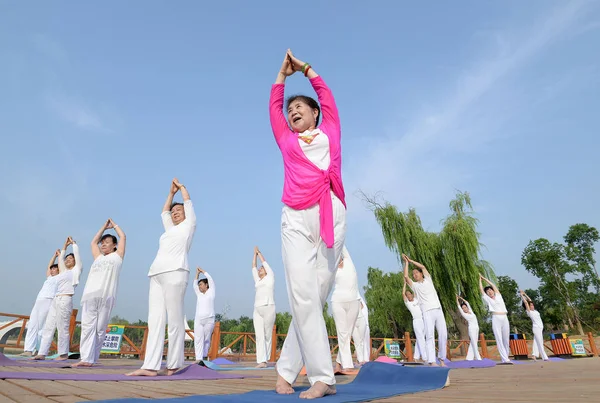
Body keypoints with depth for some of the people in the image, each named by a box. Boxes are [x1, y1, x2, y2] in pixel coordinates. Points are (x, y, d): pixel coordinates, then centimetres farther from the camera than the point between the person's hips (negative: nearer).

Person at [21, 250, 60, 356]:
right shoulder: (49, 278, 31)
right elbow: (49, 266, 39)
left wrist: (60, 254, 19)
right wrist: (54, 255, 40)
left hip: (48, 301, -8)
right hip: (38, 302, 8)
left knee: (42, 327, -12)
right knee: (32, 325, -3)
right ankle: (28, 350, -8)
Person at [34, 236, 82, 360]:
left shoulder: (76, 270, 6)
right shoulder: (64, 271, 23)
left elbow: (77, 253, 6)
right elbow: (60, 259, 36)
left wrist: (73, 242, 21)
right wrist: (65, 246, 39)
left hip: (65, 300, -7)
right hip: (55, 300, 7)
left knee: (62, 328, -6)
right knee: (48, 327, 3)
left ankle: (63, 354, 0)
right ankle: (42, 353, 5)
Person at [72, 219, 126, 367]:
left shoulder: (117, 256, 19)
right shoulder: (98, 257, 30)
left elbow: (122, 236, 19)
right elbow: (94, 241, 38)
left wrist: (114, 225, 34)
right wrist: (105, 226, 41)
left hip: (106, 295, -4)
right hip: (89, 294, 4)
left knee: (100, 327, -6)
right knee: (87, 325, -9)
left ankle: (93, 358, -3)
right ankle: (86, 358, -15)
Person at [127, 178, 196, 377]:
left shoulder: (188, 225, 16)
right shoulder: (170, 229, 31)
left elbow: (188, 201, 21)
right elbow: (164, 212, 44)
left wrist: (181, 186, 37)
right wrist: (171, 192, 47)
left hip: (175, 272, -7)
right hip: (156, 275, 7)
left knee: (174, 320, -9)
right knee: (155, 319, -3)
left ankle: (173, 364, -4)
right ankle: (151, 366, -8)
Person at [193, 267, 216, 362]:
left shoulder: (211, 291, 10)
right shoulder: (199, 294, 20)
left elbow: (210, 279, 6)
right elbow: (194, 285, 22)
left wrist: (203, 271, 16)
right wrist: (197, 274, 22)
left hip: (209, 320, -3)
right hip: (198, 320, 3)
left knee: (207, 340, -3)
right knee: (198, 340, -6)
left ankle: (204, 357, 2)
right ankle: (199, 359, -9)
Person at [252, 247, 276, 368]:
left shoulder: (270, 277, 10)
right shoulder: (257, 280, 23)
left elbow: (264, 261, 14)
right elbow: (253, 266, 28)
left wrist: (259, 252, 26)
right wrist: (255, 253, 31)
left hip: (268, 308, -5)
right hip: (257, 310, 5)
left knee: (267, 335, 0)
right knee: (259, 336, -4)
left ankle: (265, 359, 9)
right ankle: (261, 361, -8)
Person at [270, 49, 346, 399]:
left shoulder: (330, 132, 23)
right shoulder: (287, 139, 23)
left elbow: (326, 94, 33)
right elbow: (274, 105, 34)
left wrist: (306, 68, 45)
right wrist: (283, 74, 44)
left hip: (331, 214, 0)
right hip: (296, 219, 0)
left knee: (318, 294, -5)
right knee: (303, 294, -13)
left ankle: (287, 368, 4)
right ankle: (323, 376, -8)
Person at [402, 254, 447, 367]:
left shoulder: (428, 280, 19)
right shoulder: (415, 285, 13)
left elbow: (423, 267, 13)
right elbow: (406, 276, -1)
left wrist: (410, 260, 18)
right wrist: (406, 262, 7)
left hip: (438, 310, 3)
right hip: (427, 312, -3)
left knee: (443, 335, -1)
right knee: (430, 336, -13)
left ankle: (442, 360, 8)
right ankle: (432, 362, -19)